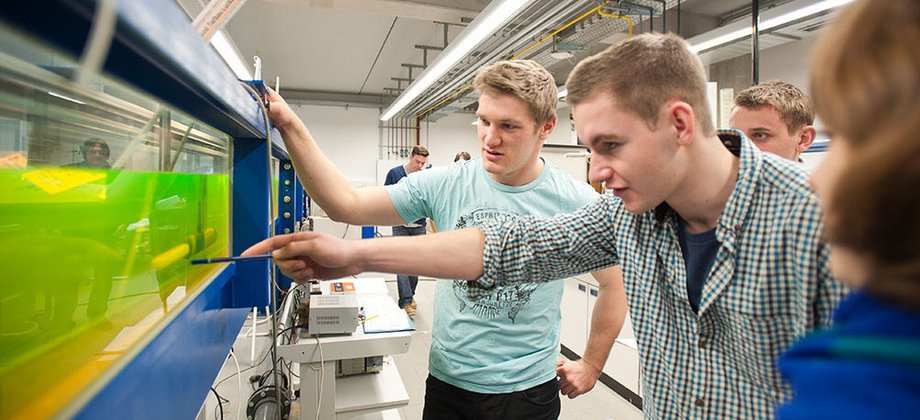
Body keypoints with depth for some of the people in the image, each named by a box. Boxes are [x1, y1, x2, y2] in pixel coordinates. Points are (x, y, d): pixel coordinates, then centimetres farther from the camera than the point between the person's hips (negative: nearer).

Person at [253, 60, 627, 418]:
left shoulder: (576, 202, -13)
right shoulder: (445, 184, -11)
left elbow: (615, 284, 0)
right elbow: (347, 205, -13)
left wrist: (591, 365, 4)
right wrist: (290, 126, -21)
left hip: (529, 388, 0)